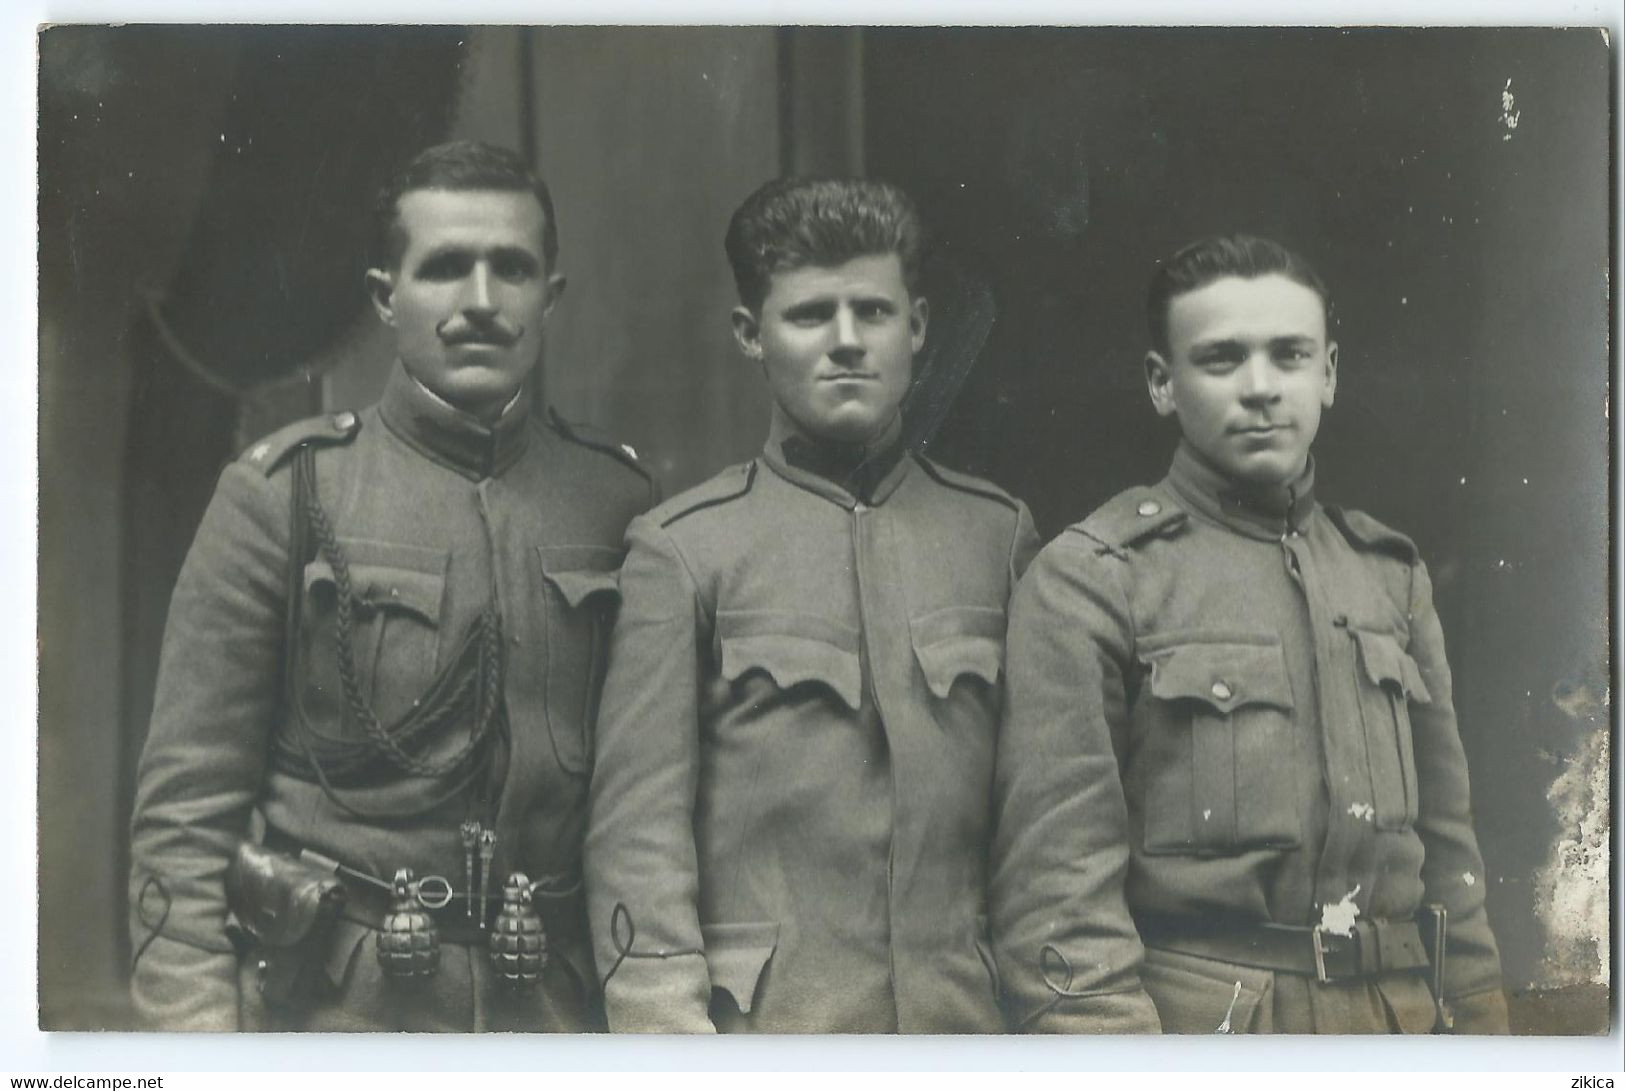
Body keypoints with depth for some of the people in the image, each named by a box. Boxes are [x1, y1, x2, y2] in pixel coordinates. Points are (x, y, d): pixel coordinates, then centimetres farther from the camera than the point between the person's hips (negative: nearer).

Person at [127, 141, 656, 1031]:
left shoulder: (618, 504, 4)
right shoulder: (282, 494, -4)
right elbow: (183, 812, -5)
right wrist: (197, 1029, -11)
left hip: (553, 1005, 2)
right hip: (327, 1011, -2)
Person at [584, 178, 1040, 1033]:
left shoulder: (999, 535, 9)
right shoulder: (681, 551, -1)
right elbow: (637, 829, -4)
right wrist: (670, 1032, -11)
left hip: (965, 1023, 3)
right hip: (760, 1025, -2)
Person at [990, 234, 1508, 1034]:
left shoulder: (1392, 574, 10)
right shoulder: (1086, 584, -7)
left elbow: (1447, 841, 13)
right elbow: (1055, 883, -13)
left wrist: (1477, 1020, 9)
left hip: (1400, 1009, 5)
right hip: (1193, 1026, -5)